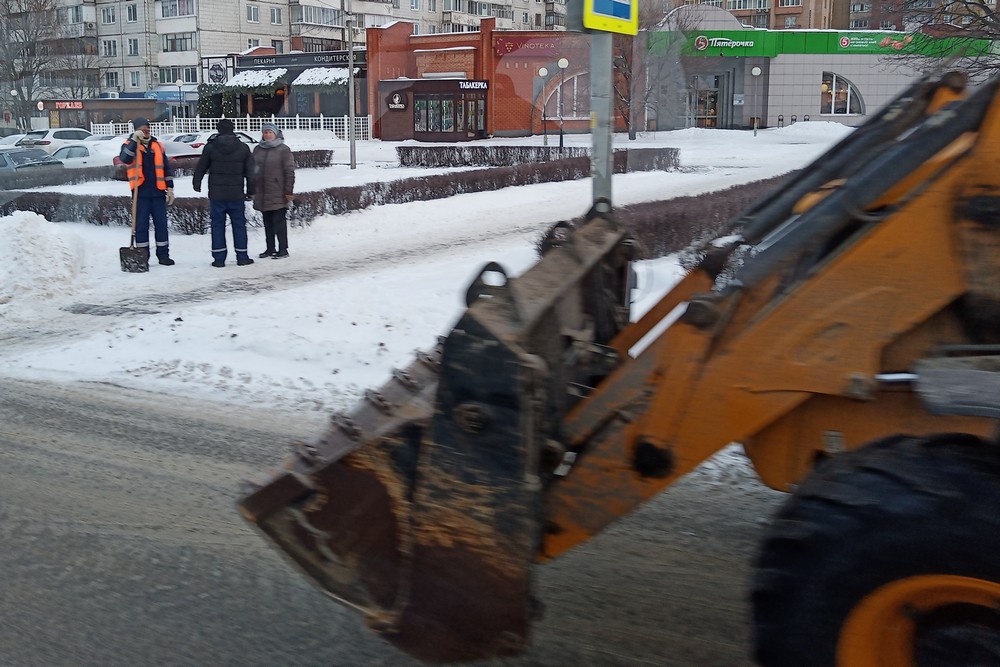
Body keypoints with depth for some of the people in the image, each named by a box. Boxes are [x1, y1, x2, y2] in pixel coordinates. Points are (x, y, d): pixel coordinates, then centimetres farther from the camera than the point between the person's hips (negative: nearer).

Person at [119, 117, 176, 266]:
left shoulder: (158, 145, 13)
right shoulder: (129, 145, 3)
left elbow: (167, 168, 15)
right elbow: (125, 159, -19)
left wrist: (170, 188, 8)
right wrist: (134, 140, -22)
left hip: (158, 192, 3)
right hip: (141, 192, -3)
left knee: (161, 224, 5)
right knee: (141, 225, 1)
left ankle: (163, 254, 13)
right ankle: (142, 257, 8)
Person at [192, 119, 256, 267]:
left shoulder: (210, 147, -2)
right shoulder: (243, 148, 2)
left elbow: (200, 168, 6)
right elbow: (250, 172, 5)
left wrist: (196, 184, 21)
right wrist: (250, 191, 13)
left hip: (216, 194, -1)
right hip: (236, 194, 1)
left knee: (217, 225, 4)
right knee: (239, 224, 7)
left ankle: (219, 258, 3)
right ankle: (242, 256, 9)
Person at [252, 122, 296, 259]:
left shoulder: (283, 150, -5)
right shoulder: (258, 149, 11)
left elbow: (289, 171, -7)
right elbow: (252, 169, 17)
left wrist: (289, 191, -12)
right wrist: (252, 190, 14)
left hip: (277, 194, -5)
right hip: (262, 194, 5)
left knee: (279, 222, -4)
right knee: (267, 222, 11)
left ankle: (283, 249, 2)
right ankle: (270, 248, 19)